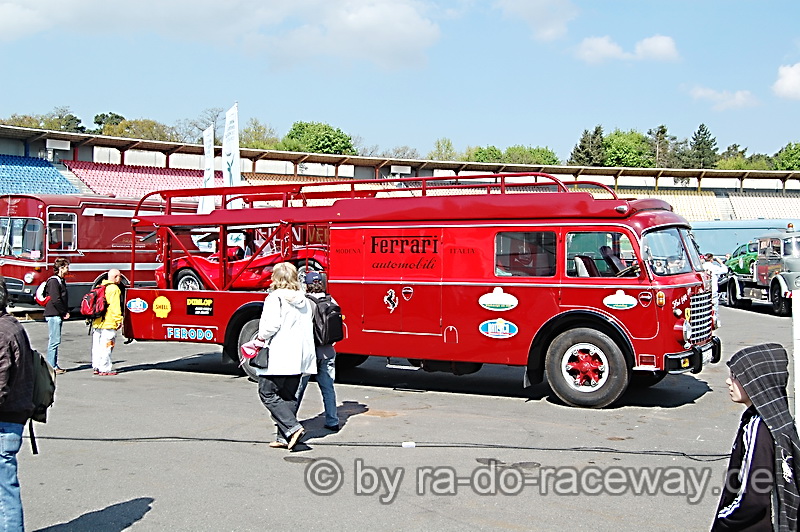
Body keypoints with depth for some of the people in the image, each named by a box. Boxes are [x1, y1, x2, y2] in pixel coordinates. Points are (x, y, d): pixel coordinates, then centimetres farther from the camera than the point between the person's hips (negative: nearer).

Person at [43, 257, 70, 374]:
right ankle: (51, 367, -5)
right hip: (53, 315, -10)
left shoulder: (61, 280, 18)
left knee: (55, 341, 12)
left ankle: (54, 365, 17)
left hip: (59, 315, 10)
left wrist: (66, 312, 8)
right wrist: (64, 312, -12)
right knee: (54, 341, -8)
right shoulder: (54, 281, -13)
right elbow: (55, 300, -20)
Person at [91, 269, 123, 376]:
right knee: (106, 347, -5)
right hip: (108, 323, -9)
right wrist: (119, 320, -14)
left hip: (97, 323, 9)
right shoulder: (114, 289, -11)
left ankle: (96, 367, 19)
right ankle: (105, 369, -3)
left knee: (97, 346, 12)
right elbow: (115, 307, -17)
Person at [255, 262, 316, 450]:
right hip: (298, 357, 8)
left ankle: (292, 427, -13)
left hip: (278, 357, -8)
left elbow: (272, 324, -20)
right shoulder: (303, 300, 13)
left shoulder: (275, 297, -9)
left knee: (268, 393, 0)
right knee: (289, 396, 13)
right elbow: (307, 328, 13)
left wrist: (262, 337, -1)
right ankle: (285, 437, 13)